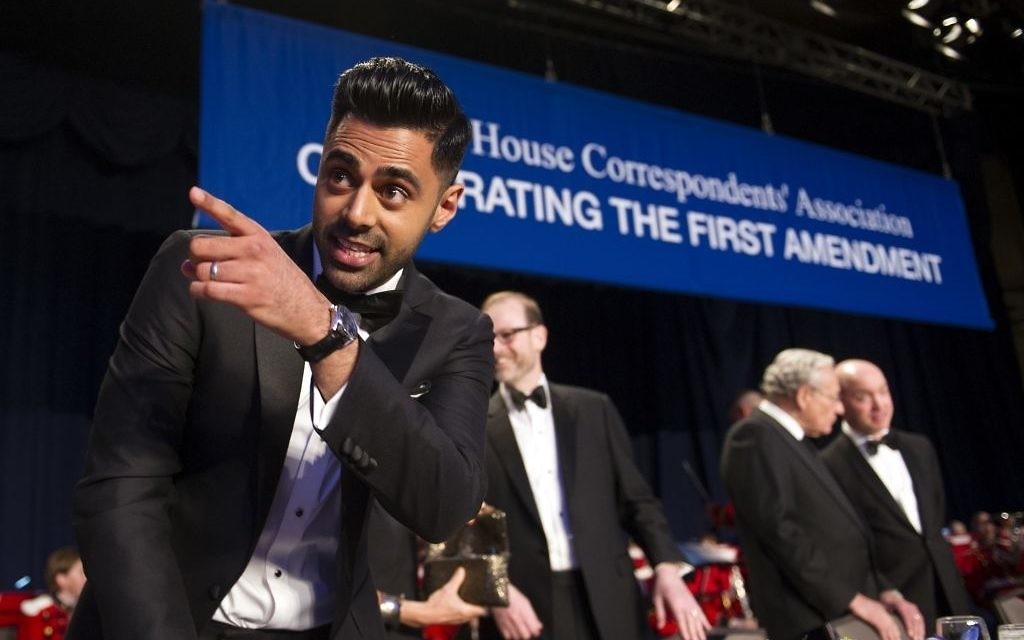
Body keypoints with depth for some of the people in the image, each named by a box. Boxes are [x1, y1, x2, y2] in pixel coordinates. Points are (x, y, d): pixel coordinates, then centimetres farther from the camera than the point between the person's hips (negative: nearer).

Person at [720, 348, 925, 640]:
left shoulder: (797, 441, 19)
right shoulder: (755, 436, -11)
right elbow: (780, 529, -19)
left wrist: (884, 591, 7)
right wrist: (852, 599, -16)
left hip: (845, 615, 9)